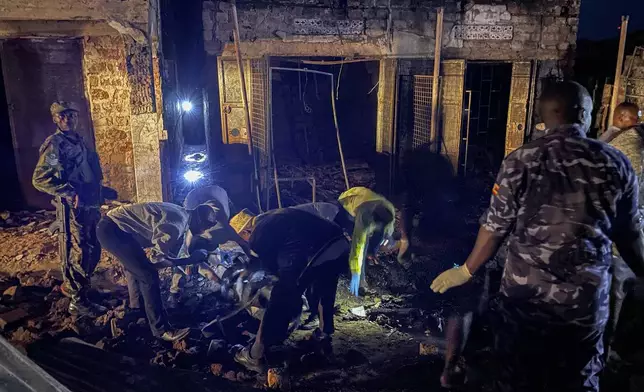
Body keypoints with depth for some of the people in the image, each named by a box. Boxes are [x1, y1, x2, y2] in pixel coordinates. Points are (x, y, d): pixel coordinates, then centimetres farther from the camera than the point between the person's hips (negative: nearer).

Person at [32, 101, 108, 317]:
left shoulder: (78, 140, 15)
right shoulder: (54, 144, -11)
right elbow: (39, 179, -18)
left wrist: (100, 191, 19)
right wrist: (70, 193, -24)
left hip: (90, 205, 9)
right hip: (73, 209, -9)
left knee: (93, 251, 17)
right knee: (79, 254, -3)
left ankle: (71, 285, 36)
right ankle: (78, 301, 10)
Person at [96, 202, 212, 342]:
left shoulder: (180, 215, 7)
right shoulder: (175, 223, -23)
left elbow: (172, 251, 15)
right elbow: (158, 259, -17)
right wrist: (191, 259, -11)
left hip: (114, 227, 10)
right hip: (112, 229, -10)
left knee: (135, 265, 32)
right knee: (148, 275, -10)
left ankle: (136, 304, 55)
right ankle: (161, 329, -1)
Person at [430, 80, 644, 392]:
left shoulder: (520, 161, -10)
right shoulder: (615, 163, -4)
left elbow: (495, 228, -7)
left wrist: (466, 270, 8)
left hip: (524, 295, -1)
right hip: (586, 299, 2)